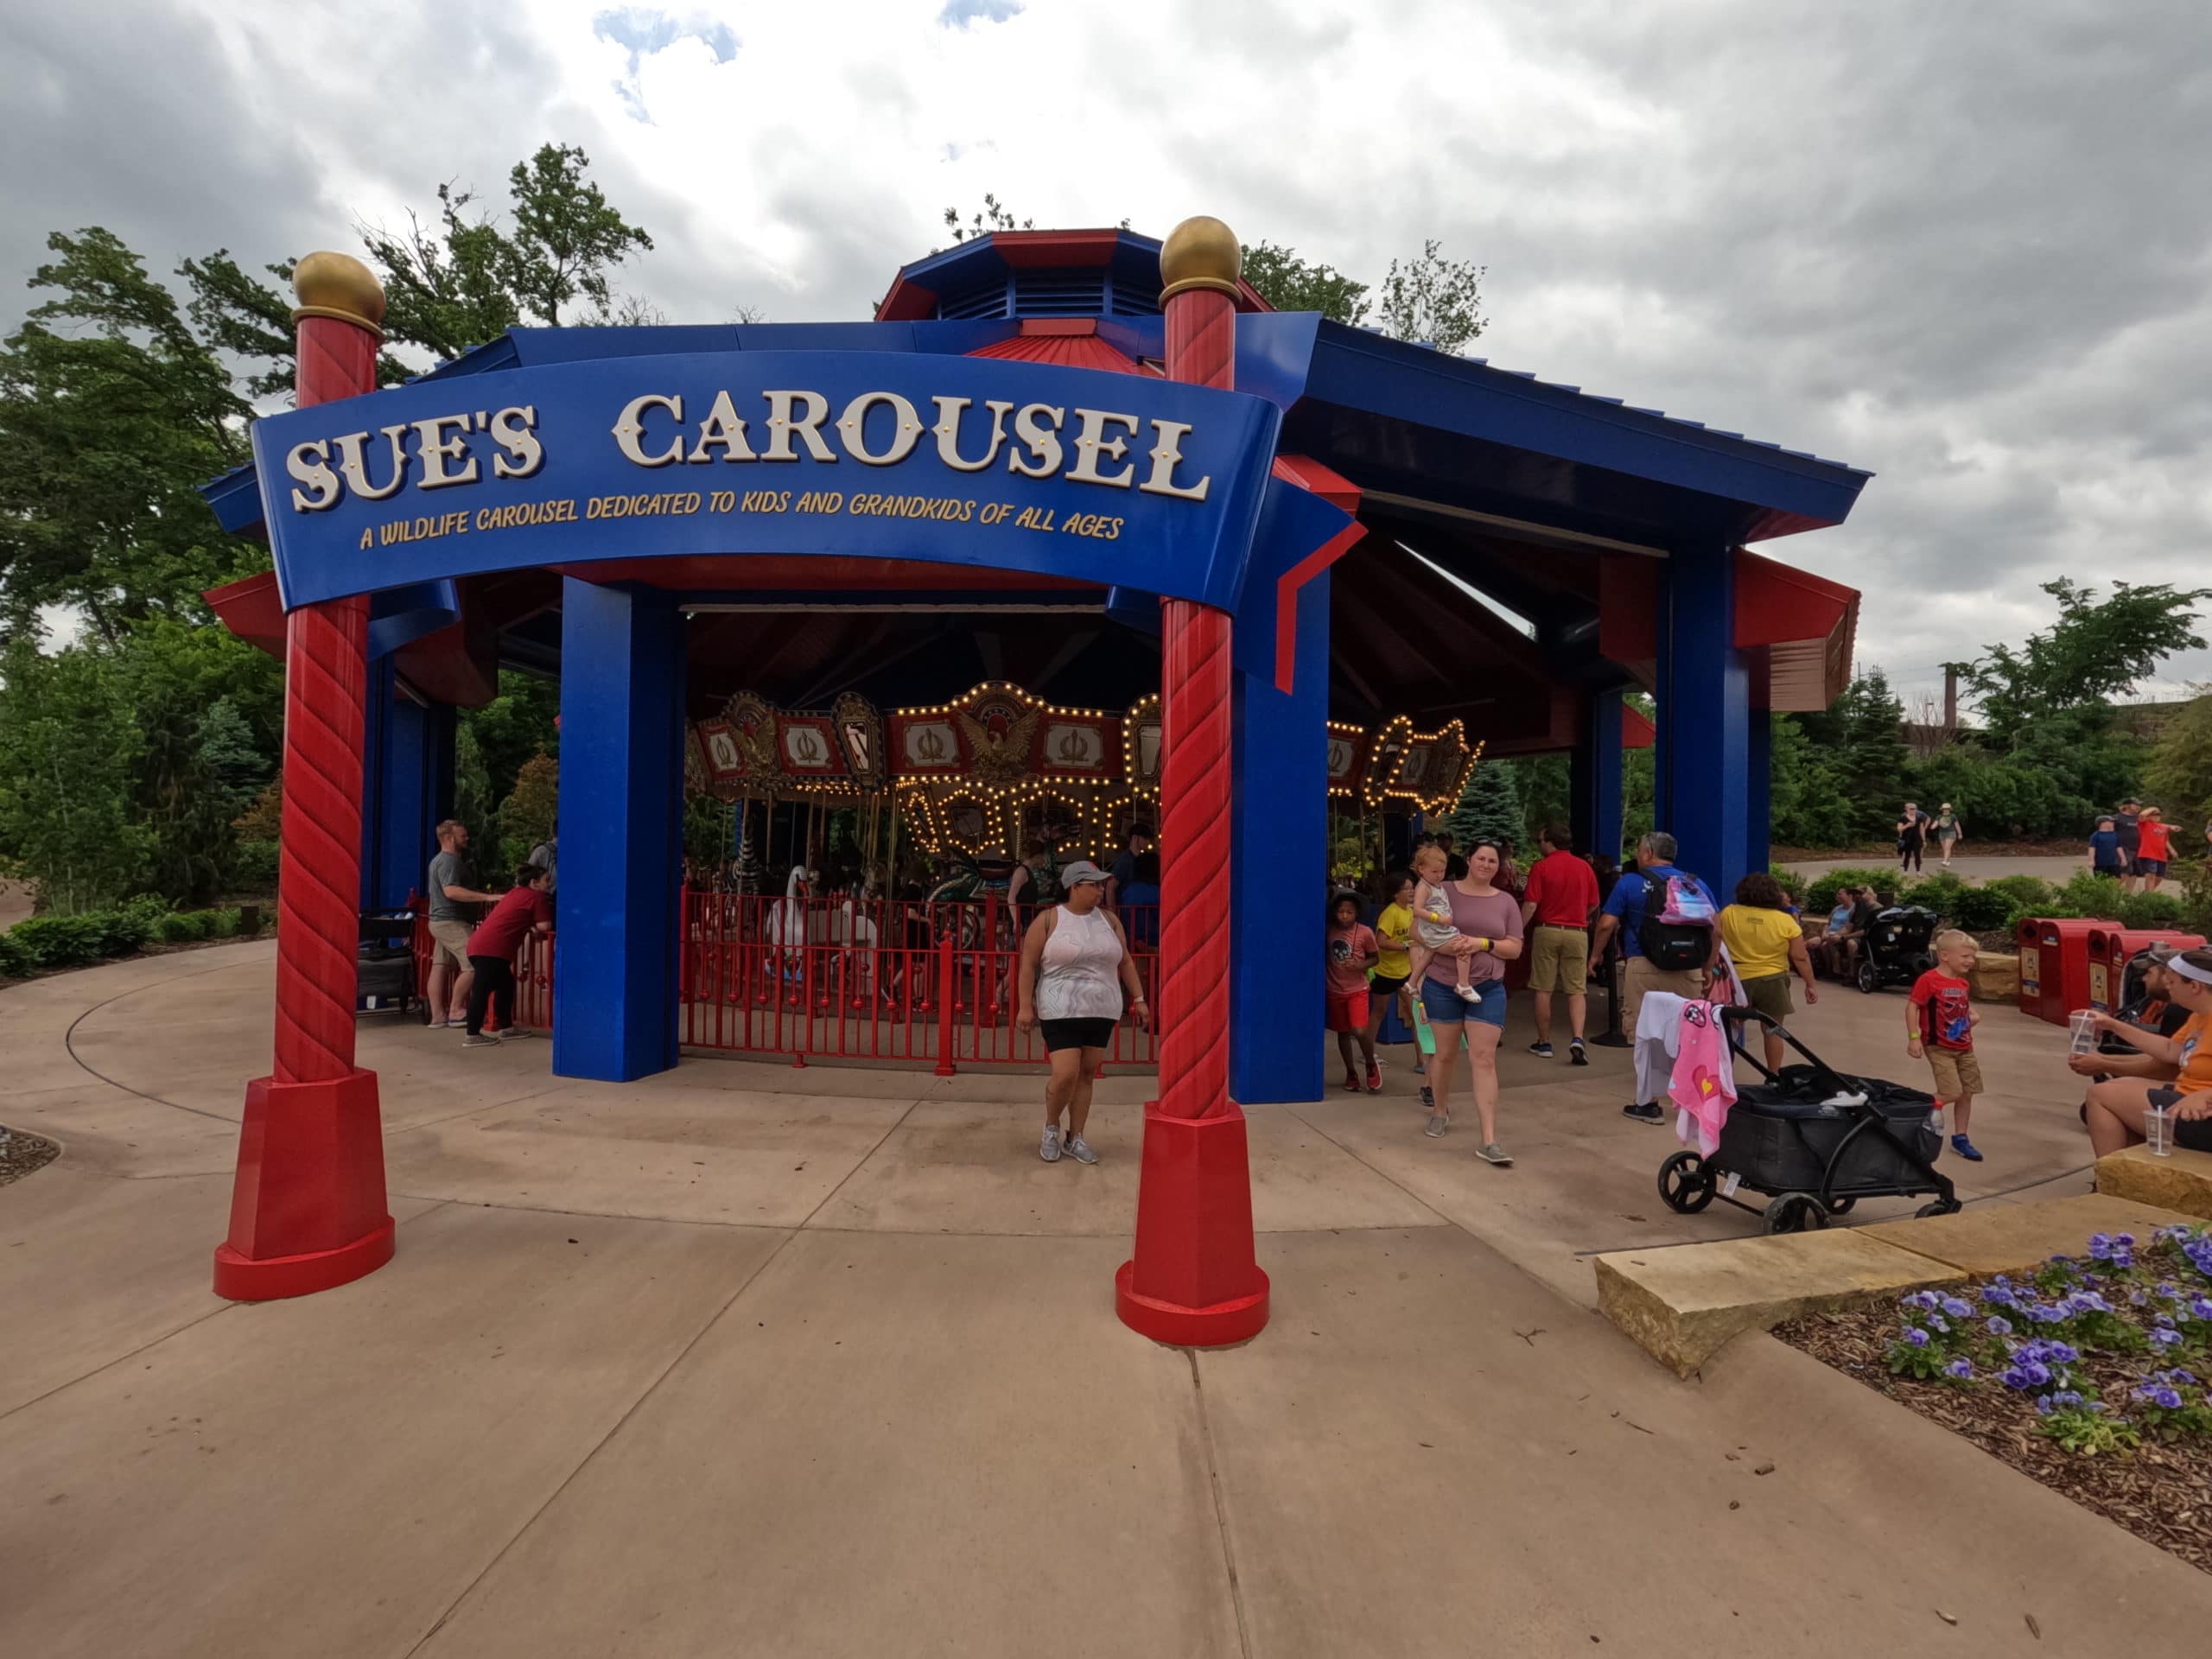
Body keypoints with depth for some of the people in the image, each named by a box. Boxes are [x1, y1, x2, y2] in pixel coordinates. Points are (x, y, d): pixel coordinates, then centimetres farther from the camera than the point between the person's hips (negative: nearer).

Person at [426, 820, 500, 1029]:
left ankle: (437, 1015, 12)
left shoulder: (439, 860, 21)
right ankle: (456, 1011, -7)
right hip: (450, 922, -11)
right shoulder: (449, 861, -14)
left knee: (439, 967, 9)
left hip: (440, 921, 11)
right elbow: (451, 891, -28)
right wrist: (487, 897, -33)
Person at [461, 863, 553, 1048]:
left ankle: (506, 1027, 25)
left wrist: (528, 926, 22)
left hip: (481, 944, 10)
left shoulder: (515, 893, 24)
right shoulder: (537, 896, -3)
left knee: (506, 985, 18)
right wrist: (533, 926, 15)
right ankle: (472, 1036, -10)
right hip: (491, 949, -10)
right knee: (482, 990, -9)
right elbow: (544, 926, -5)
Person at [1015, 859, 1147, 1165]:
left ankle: (1075, 1138, 20)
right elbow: (1028, 964, -5)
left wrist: (1138, 999, 8)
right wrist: (1025, 1006, -10)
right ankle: (1051, 1128, 15)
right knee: (1066, 1074, -12)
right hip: (1061, 1012, -4)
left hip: (1102, 1012, 5)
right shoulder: (1048, 919, -6)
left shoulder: (1109, 919, 7)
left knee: (1087, 1074, 7)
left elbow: (1125, 962, 13)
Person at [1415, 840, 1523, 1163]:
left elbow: (1515, 948, 3)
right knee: (1445, 1054, 12)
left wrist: (1483, 944, -14)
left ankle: (1489, 1141, -4)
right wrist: (1415, 976, -5)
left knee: (1484, 1060, -5)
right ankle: (1440, 1111, 38)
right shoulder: (1445, 892, 0)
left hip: (1488, 990, 1)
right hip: (1442, 985, 0)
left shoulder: (1506, 902, 5)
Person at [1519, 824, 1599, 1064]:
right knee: (1577, 990, 5)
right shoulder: (1584, 867, 4)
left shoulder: (1540, 867, -7)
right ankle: (1577, 1039, -11)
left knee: (1543, 989, 7)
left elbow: (1531, 905, -12)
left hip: (1546, 930, -2)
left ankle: (1544, 1043, 14)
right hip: (1577, 933, 2)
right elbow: (1594, 903, 11)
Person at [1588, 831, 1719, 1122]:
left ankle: (1649, 1104, 7)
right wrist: (1708, 967, 17)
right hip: (1689, 970, 4)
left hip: (1645, 968, -4)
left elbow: (1607, 924, -4)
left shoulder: (1630, 882, 0)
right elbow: (1716, 929, 8)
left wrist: (1596, 955, 11)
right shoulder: (1697, 884, 11)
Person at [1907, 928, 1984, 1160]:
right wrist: (1914, 1038, -19)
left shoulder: (1964, 983, 6)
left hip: (1964, 1047, 7)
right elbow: (1912, 1006, -16)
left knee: (1967, 1093, 11)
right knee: (1952, 1092, -16)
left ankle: (1960, 1138, 23)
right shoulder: (1929, 980, -17)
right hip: (1939, 1047, -7)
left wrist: (1973, 1015, 0)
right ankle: (1931, 1107, 16)